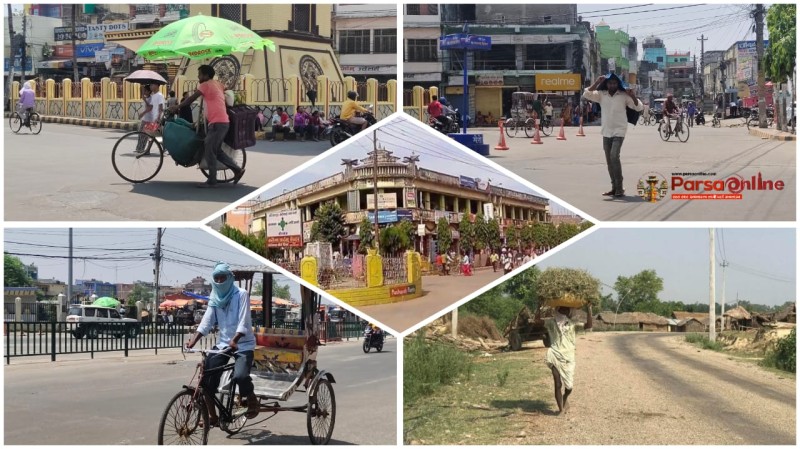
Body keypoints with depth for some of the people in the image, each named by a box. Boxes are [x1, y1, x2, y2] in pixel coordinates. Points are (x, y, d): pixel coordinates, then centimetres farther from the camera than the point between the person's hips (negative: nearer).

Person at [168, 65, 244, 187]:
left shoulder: (206, 85, -7)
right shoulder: (218, 84, 17)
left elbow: (191, 98, -7)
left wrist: (177, 107, 1)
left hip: (217, 123, -9)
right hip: (223, 122, 9)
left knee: (209, 152, -4)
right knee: (217, 151, 16)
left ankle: (211, 181, -2)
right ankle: (237, 169, 14)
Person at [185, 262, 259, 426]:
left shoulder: (241, 294, -9)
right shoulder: (215, 298, 8)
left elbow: (244, 321, -19)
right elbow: (207, 321, -1)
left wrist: (234, 340, -34)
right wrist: (193, 340, -17)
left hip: (243, 344, -5)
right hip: (222, 343, 5)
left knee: (240, 376, -29)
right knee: (207, 379, -10)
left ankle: (252, 400, 2)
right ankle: (212, 416, 5)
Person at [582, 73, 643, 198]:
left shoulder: (624, 96, -5)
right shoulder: (601, 94, 3)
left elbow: (639, 107, -6)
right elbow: (586, 94, -8)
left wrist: (633, 96, -23)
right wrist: (597, 82, -14)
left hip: (619, 131, -5)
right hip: (606, 132, 5)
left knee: (614, 157, -19)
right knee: (609, 160, 8)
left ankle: (619, 188, -16)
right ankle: (614, 187, 17)